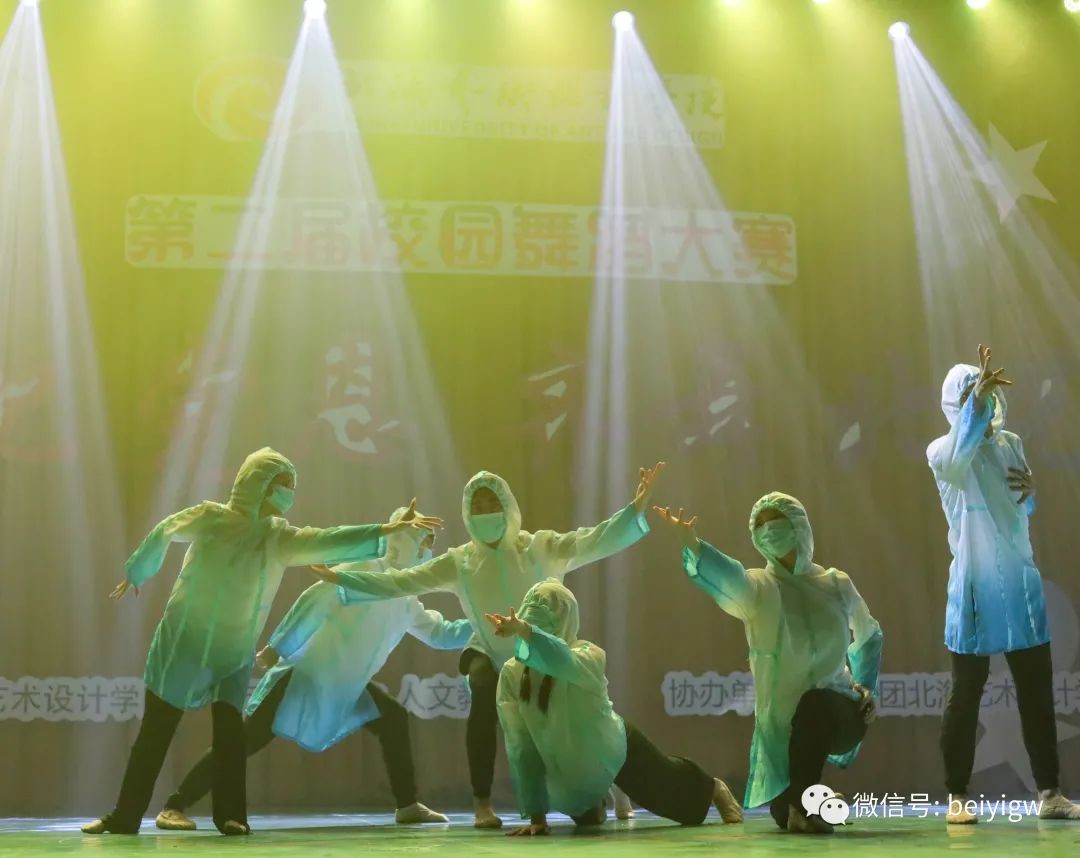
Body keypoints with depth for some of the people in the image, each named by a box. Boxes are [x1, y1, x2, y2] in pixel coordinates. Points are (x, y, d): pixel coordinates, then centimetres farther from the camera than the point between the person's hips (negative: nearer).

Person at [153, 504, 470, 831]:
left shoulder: (405, 600, 12)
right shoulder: (364, 570, -13)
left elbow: (439, 633, 22)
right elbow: (316, 601, -19)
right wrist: (277, 647, -23)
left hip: (346, 684, 9)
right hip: (305, 674, -9)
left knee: (394, 718, 7)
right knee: (248, 740, -15)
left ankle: (408, 806, 15)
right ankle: (173, 808, -13)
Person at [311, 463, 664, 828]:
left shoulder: (541, 548, -8)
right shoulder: (459, 562, -3)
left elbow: (593, 543, -21)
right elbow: (400, 582, -3)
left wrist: (635, 509, -36)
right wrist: (341, 579, -11)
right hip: (490, 656, 0)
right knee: (485, 691, -31)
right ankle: (482, 803, -26)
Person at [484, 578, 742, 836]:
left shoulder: (590, 656, -31)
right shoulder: (511, 674, -24)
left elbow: (564, 662, -57)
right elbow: (520, 747, -23)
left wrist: (523, 630, -75)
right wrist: (536, 816, -24)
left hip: (617, 750, -2)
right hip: (569, 769, 3)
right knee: (586, 821, 31)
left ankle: (713, 789, 55)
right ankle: (596, 803, 67)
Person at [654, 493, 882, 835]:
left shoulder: (837, 584, -1)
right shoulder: (758, 588, -9)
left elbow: (869, 637, 19)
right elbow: (725, 577, -36)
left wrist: (866, 688, 6)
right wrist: (692, 543, -56)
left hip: (837, 714, -1)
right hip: (782, 721, 1)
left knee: (815, 703, -36)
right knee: (783, 816, 3)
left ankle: (804, 805, -23)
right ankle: (794, 806, 40)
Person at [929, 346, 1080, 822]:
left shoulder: (1011, 444, 11)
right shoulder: (942, 451, -5)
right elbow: (959, 460, -31)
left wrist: (1031, 491, -2)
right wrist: (977, 399, -42)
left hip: (1021, 584, 5)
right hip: (975, 587, -5)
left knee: (1037, 688, 5)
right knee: (966, 691, 0)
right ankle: (957, 797, 6)